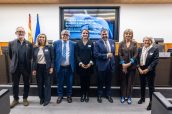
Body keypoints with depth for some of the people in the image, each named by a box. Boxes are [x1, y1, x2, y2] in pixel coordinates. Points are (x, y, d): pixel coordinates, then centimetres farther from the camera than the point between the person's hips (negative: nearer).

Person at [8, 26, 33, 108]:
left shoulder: (29, 44, -2)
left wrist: (26, 63, 7)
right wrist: (15, 62, 13)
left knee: (26, 84, 11)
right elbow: (10, 55, 10)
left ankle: (25, 99, 28)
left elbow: (31, 56, 5)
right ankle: (15, 99, 29)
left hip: (26, 68, 0)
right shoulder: (11, 43, 0)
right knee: (15, 84, 11)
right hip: (15, 68, 1)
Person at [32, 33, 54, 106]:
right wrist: (33, 69, 2)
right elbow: (34, 60, 8)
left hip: (46, 67, -3)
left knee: (47, 83, 3)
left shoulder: (49, 47, -2)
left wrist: (51, 67, -9)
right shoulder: (35, 48, 6)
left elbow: (52, 58, -2)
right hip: (38, 67, 3)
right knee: (40, 84, 9)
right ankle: (41, 98, 24)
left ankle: (47, 99, 13)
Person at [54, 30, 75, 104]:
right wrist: (55, 65, 0)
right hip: (60, 67, 0)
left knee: (69, 83, 10)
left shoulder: (72, 44, 3)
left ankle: (69, 96, 28)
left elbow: (74, 55, 6)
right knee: (60, 83, 10)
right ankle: (60, 96, 27)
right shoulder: (56, 43, 2)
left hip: (69, 67, 0)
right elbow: (54, 55, 5)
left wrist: (74, 65, 1)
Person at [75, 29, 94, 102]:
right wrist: (80, 63, -11)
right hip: (80, 65, 0)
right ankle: (82, 95, 17)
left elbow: (93, 54, 3)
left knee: (87, 80, 5)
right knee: (82, 80, 4)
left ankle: (87, 95, 18)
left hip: (89, 65, 0)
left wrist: (90, 63, -10)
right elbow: (77, 55, 1)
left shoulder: (91, 43, 6)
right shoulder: (78, 43, 5)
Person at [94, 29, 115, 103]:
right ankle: (99, 96, 23)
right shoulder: (97, 43, -8)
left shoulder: (112, 42, 8)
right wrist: (106, 55, -19)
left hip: (110, 64, 4)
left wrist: (111, 55, 4)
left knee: (109, 81, 14)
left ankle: (108, 95, 28)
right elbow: (96, 54, -16)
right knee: (100, 82, 7)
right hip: (101, 65, -4)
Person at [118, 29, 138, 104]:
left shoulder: (134, 43, 2)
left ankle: (129, 97, 18)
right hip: (123, 65, 1)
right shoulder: (121, 43, 4)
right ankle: (123, 96, 20)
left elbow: (135, 54, -3)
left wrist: (129, 63, -13)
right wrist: (123, 64, -12)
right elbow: (119, 54, -1)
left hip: (132, 66, 0)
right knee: (123, 81, 8)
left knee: (130, 82, 5)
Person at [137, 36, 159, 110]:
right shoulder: (140, 49, 8)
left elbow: (155, 60, -13)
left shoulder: (155, 49, -6)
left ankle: (151, 102, 11)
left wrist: (147, 69, -18)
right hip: (141, 70, 5)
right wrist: (139, 68, -10)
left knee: (151, 86, 2)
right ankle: (142, 98, 35)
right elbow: (137, 59, 4)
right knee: (142, 85, 17)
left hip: (150, 71, -4)